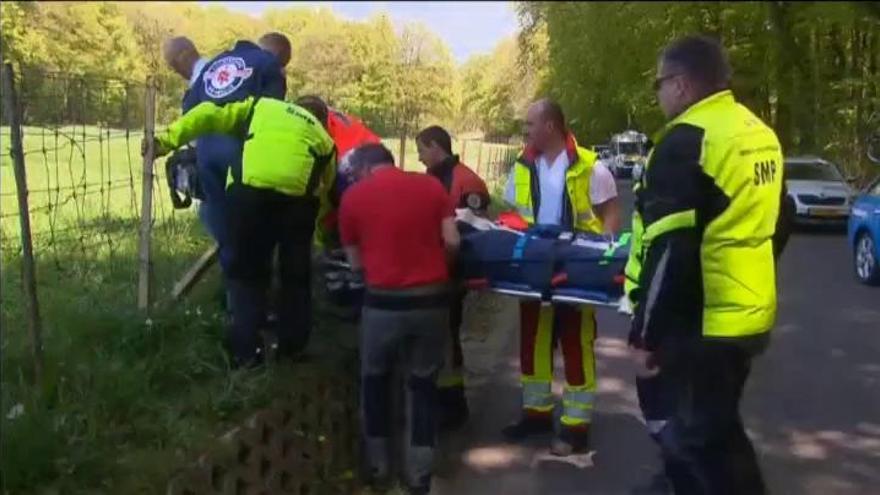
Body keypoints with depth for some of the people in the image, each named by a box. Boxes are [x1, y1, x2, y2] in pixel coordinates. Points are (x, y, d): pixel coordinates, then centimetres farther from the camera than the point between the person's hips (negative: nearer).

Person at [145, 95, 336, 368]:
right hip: (298, 193, 1)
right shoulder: (323, 137, 34)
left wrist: (168, 139, 14)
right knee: (296, 274, 20)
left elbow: (211, 115, 18)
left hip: (250, 188, -1)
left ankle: (245, 351, 12)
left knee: (246, 272, 14)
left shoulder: (259, 106, 33)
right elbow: (325, 189, 31)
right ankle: (292, 347, 25)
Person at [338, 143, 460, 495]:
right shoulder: (431, 185, 5)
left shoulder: (353, 196, 1)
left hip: (384, 303, -2)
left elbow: (356, 262, 5)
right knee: (423, 383, 16)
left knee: (375, 380, 20)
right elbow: (452, 242, 0)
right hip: (432, 299, 2)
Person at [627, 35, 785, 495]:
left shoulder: (686, 141, -17)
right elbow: (776, 227, 20)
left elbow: (670, 250, -22)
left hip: (699, 323, -9)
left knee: (706, 439, 1)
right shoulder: (761, 135, 11)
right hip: (747, 316, 9)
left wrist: (645, 334, -15)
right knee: (712, 426, 22)